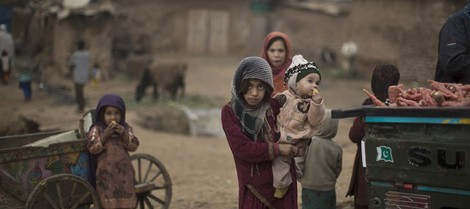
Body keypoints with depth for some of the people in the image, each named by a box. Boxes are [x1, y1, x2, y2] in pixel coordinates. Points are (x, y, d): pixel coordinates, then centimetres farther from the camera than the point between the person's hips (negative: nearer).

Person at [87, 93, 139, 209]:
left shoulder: (125, 128, 5)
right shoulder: (97, 129, -4)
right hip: (106, 173, -3)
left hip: (124, 171, 3)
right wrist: (105, 135, -20)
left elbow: (133, 146, -2)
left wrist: (124, 134, -16)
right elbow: (92, 148, -13)